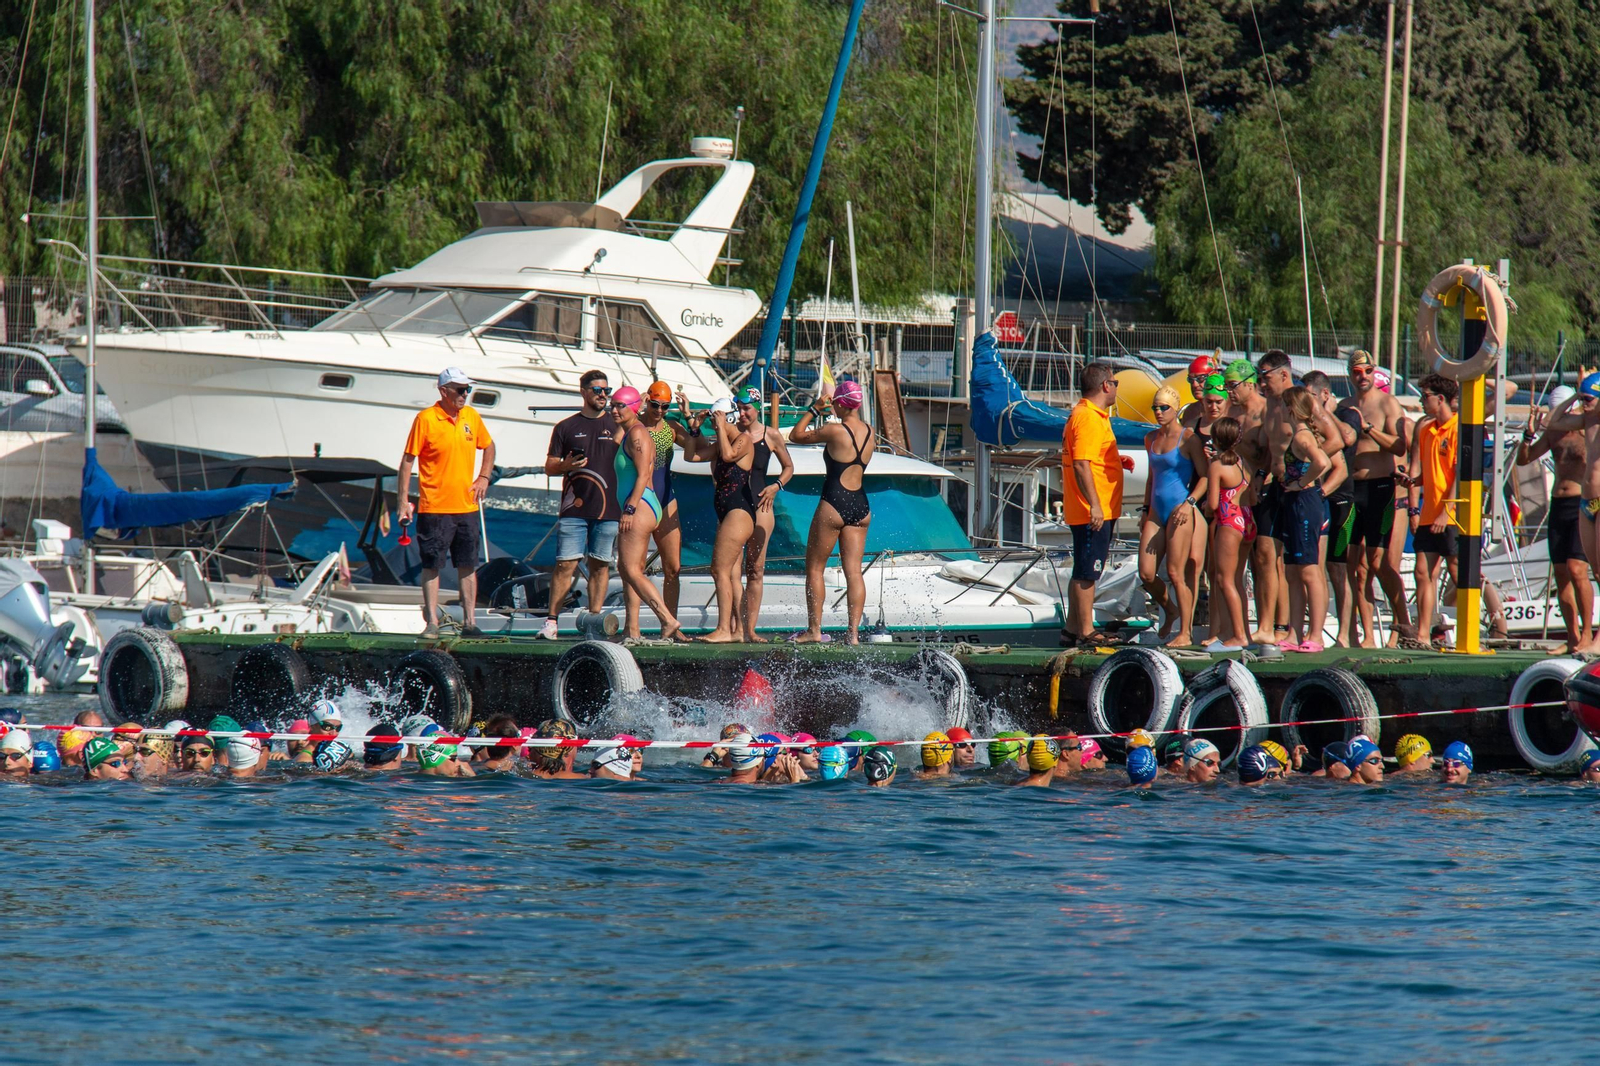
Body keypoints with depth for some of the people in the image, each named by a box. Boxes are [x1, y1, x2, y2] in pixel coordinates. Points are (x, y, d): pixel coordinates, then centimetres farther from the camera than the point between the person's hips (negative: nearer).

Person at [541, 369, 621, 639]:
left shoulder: (617, 426, 11)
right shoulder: (566, 428, 9)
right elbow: (549, 467, 10)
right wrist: (566, 466, -13)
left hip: (609, 509, 1)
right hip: (574, 508, -1)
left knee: (600, 566, 2)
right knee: (565, 565, -6)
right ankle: (551, 620, -4)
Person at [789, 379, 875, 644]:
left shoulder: (835, 431, -13)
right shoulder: (869, 432, 5)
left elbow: (796, 435, -1)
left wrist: (814, 410, 10)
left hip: (834, 505, -6)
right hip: (861, 507, 6)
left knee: (814, 568, 6)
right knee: (853, 571, 4)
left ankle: (814, 629, 5)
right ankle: (854, 632, -2)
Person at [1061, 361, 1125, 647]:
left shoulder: (1093, 415, 17)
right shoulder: (1088, 418, -16)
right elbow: (1081, 465, -24)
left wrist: (1116, 461, 19)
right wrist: (1095, 506, -26)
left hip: (1095, 513, 11)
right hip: (1093, 513, -11)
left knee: (1083, 572, 14)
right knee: (1087, 572, -7)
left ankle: (1074, 630, 20)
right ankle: (1086, 633, -5)